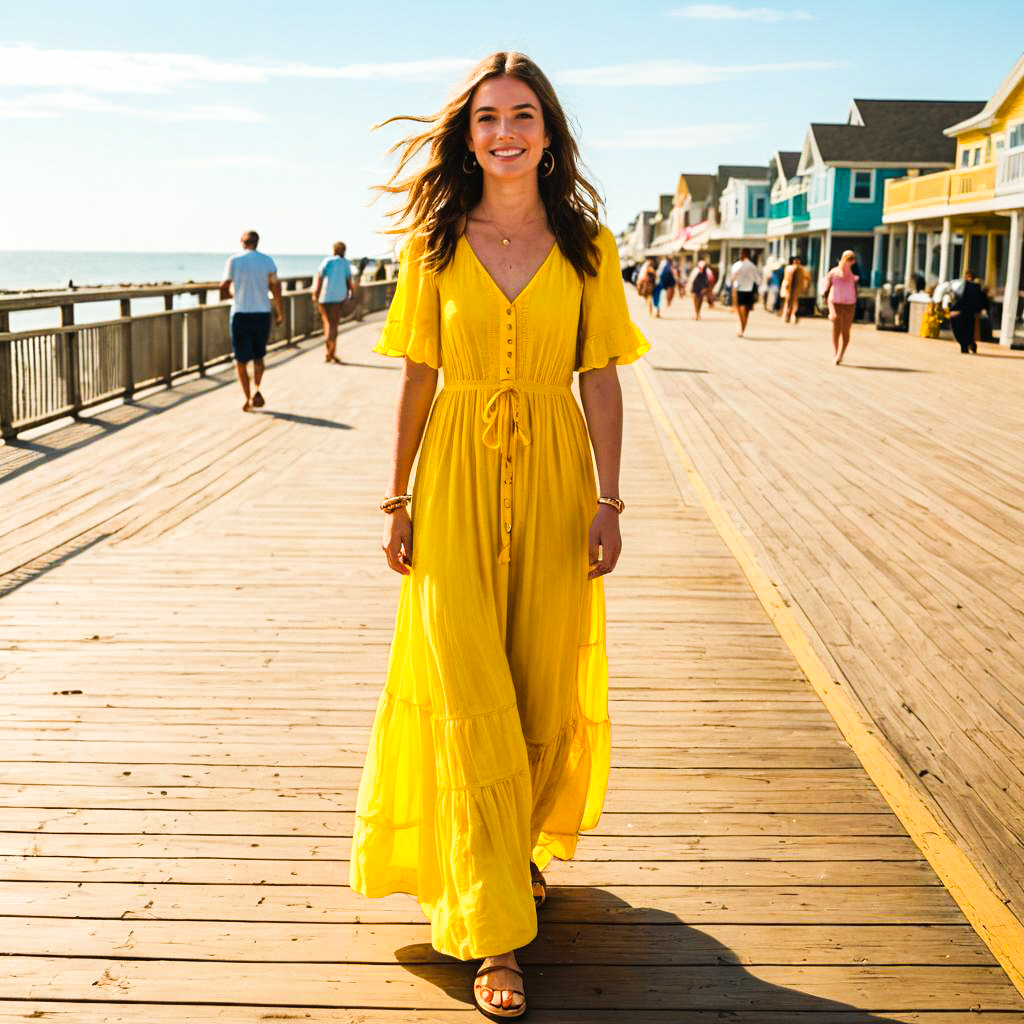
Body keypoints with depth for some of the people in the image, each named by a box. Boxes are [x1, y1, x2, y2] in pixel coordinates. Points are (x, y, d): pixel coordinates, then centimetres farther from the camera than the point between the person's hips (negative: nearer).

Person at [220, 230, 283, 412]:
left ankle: (248, 398, 4)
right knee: (259, 355, 16)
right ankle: (257, 390, -5)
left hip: (240, 314, -1)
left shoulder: (233, 260, -1)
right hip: (262, 313, 1)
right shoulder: (267, 261, 2)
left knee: (241, 360, 8)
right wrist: (280, 313, 3)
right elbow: (275, 287, -4)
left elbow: (224, 288, -4)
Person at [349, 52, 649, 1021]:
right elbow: (417, 378, 5)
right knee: (472, 701, -3)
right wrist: (399, 499, 4)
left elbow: (601, 381, 2)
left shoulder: (587, 247, 2)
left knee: (545, 690, 10)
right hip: (458, 480, -1)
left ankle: (522, 845, 39)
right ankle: (495, 935, 4)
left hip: (553, 479, 1)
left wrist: (607, 501, -4)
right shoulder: (436, 245, 3)